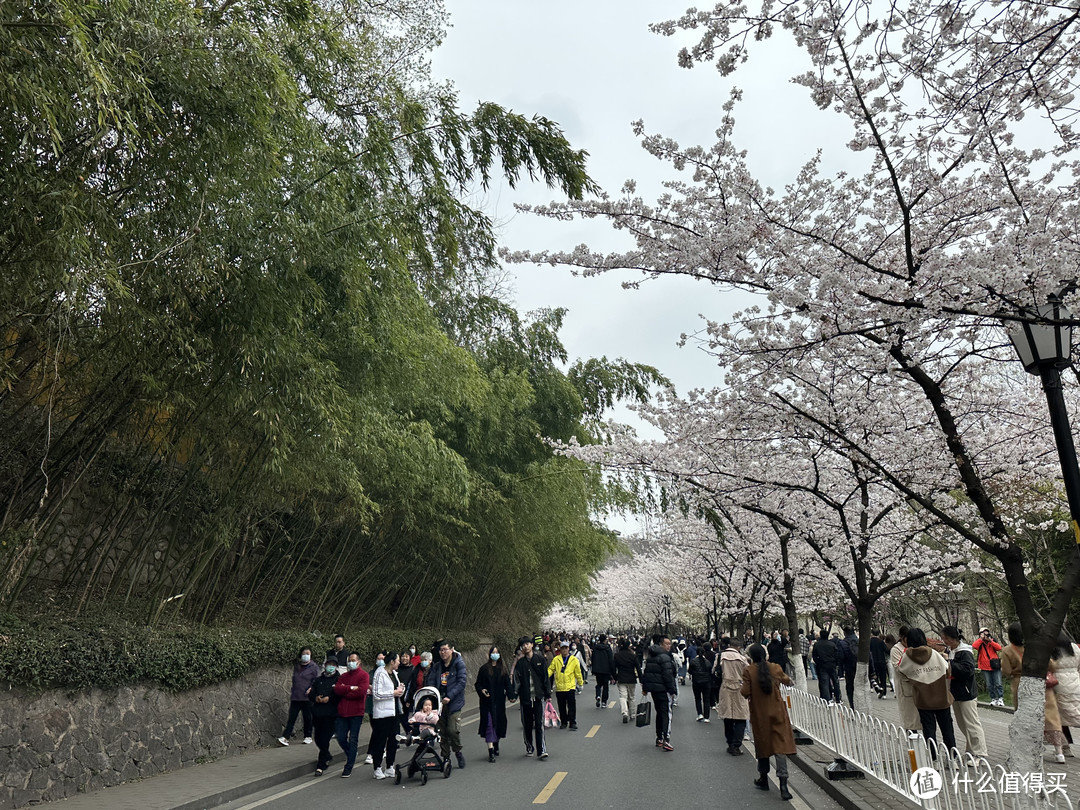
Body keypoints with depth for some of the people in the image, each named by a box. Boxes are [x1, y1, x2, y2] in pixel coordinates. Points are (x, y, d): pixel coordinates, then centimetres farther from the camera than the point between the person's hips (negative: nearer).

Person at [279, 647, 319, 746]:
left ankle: (308, 737, 18)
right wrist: (291, 691, 18)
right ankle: (285, 737, -1)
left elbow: (316, 680, -4)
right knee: (292, 717, -1)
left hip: (307, 697, -4)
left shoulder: (313, 666, -1)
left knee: (307, 717, 6)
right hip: (295, 697, 4)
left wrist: (311, 688, -18)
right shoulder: (296, 666, 13)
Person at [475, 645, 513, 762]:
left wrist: (511, 695, -8)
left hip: (499, 701, 3)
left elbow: (507, 684, 7)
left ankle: (496, 746, 32)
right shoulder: (484, 669, 1)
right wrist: (482, 690, -17)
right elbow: (478, 684, 3)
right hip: (487, 701, -3)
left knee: (499, 723, 9)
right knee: (489, 724, -9)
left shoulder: (503, 669, 9)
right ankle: (491, 752, -9)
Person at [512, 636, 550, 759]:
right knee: (527, 724, 9)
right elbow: (516, 679, 0)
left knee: (539, 723, -6)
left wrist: (548, 694, 5)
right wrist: (514, 694, -9)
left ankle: (542, 749, -3)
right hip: (525, 697, 1)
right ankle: (529, 747, 24)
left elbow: (545, 677, 5)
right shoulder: (520, 662, 1)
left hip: (538, 696, -1)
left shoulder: (540, 659, 2)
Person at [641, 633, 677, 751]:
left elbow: (645, 672, 16)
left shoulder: (650, 657, 12)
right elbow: (668, 675, -19)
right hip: (663, 689, -8)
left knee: (659, 712, 17)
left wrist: (645, 688, 21)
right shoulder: (664, 657, -15)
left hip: (653, 688, 8)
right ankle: (666, 740, -11)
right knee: (666, 714, -5)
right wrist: (672, 690, -14)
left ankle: (659, 738, 22)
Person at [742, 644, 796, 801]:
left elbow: (746, 693, -14)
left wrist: (740, 688, 8)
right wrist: (787, 680, 40)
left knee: (762, 744, 15)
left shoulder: (748, 671, -12)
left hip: (759, 714, -1)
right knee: (780, 745, -1)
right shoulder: (776, 668, -3)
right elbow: (786, 680, 17)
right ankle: (783, 784, -11)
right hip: (777, 712, 1)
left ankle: (763, 779, 29)